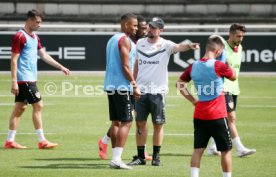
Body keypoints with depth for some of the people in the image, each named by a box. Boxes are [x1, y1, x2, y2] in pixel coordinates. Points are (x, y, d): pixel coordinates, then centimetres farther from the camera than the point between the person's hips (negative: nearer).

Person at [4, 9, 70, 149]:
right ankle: (42, 141, -3)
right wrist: (14, 81, -19)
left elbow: (44, 55, 19)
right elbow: (14, 60, -15)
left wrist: (61, 67, 14)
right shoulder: (20, 36, -12)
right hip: (24, 79, -9)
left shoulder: (35, 37, 15)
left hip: (30, 79, 9)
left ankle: (10, 141, 11)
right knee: (38, 106, -7)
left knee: (20, 108, 8)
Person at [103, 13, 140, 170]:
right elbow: (125, 66, -17)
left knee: (116, 122, 12)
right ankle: (117, 158, -14)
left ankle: (115, 156, 13)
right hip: (122, 86, -9)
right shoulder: (125, 40, -11)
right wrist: (135, 85, -13)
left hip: (110, 85, 9)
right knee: (126, 122, -8)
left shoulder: (112, 39, 18)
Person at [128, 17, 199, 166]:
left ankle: (156, 156, 12)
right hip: (141, 90, 4)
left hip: (157, 91, -4)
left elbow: (178, 47, -27)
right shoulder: (140, 43, 7)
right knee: (140, 123, 6)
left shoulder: (165, 45, -6)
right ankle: (140, 156, 13)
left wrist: (189, 46, -48)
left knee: (158, 124, 2)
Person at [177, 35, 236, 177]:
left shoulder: (193, 66, 3)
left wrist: (193, 100, 12)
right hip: (217, 116, -5)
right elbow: (233, 77, 4)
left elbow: (179, 84, 13)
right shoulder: (218, 66, -14)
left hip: (199, 115, 5)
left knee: (198, 150, 6)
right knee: (226, 150, 7)